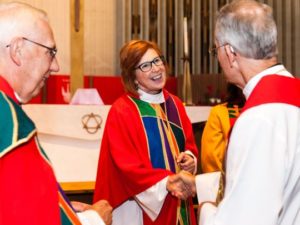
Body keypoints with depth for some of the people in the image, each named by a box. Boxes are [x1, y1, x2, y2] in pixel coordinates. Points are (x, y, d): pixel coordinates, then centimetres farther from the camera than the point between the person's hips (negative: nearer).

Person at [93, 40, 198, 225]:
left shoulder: (175, 104, 7)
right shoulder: (122, 112, -12)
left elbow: (189, 144, 15)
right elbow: (127, 164, -18)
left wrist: (190, 158, -7)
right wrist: (166, 183, -29)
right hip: (142, 206, -6)